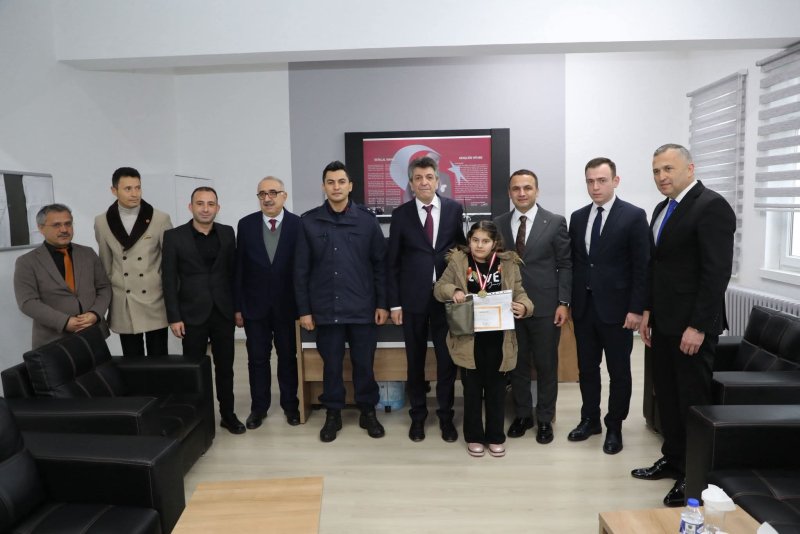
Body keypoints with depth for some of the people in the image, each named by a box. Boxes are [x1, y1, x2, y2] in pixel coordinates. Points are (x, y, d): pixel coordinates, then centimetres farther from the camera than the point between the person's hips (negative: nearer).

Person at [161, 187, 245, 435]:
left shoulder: (227, 233, 4)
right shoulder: (174, 236, -3)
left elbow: (233, 272, 8)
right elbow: (169, 279, -4)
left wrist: (238, 307, 5)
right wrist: (174, 317, -7)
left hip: (223, 312, 2)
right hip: (192, 314, -2)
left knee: (225, 367, 10)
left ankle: (228, 414, 23)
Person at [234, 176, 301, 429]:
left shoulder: (298, 225, -6)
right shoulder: (246, 225, 0)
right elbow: (239, 268, 1)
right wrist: (237, 306, -1)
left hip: (287, 304, -1)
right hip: (255, 304, 1)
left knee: (288, 357, 12)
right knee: (257, 358, 10)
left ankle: (290, 405, 26)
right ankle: (258, 407, 25)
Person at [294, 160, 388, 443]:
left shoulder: (367, 219, 0)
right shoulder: (309, 221, 1)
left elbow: (380, 264, 2)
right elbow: (301, 270, 2)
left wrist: (382, 303, -2)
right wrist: (304, 309, -1)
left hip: (362, 308, 0)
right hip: (326, 308, 1)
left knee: (364, 364, 9)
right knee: (331, 364, 10)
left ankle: (367, 411, 27)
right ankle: (332, 414, 27)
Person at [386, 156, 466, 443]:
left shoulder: (454, 209, 3)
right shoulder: (401, 214, 1)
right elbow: (392, 262, 2)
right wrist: (394, 302, -2)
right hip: (413, 298, 0)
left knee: (447, 360, 7)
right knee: (415, 361, 11)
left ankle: (446, 416, 24)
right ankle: (418, 416, 27)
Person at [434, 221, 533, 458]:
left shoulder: (508, 264, -1)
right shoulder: (458, 262, -2)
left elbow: (519, 294, 0)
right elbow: (439, 288, 0)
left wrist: (523, 307, -22)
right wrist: (453, 291, -22)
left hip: (497, 338, 1)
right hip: (468, 338, -1)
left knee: (496, 387, 12)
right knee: (472, 388, 10)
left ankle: (495, 436, 28)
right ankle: (474, 436, 26)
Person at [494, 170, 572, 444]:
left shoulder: (555, 222, -2)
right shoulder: (499, 223, 6)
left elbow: (565, 265, -2)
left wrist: (563, 302, -7)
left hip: (545, 306, -2)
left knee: (546, 365, 8)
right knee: (517, 363, 11)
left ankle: (545, 419, 23)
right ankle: (522, 414, 27)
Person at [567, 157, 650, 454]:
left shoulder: (634, 216, -6)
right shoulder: (578, 217, 8)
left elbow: (641, 266, -9)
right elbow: (573, 262, 10)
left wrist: (636, 309, -13)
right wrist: (569, 302, 7)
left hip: (616, 307, -4)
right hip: (583, 306, 5)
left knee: (618, 371, 8)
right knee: (587, 368, 14)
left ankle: (614, 427, 22)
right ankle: (590, 420, 30)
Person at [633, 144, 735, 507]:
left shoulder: (711, 206, -14)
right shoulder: (663, 208, 13)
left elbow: (717, 271, -19)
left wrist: (698, 326, -20)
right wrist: (648, 311, 12)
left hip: (691, 325, -8)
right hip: (663, 322, 8)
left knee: (692, 399, 3)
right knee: (666, 394, 15)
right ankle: (673, 460, 30)